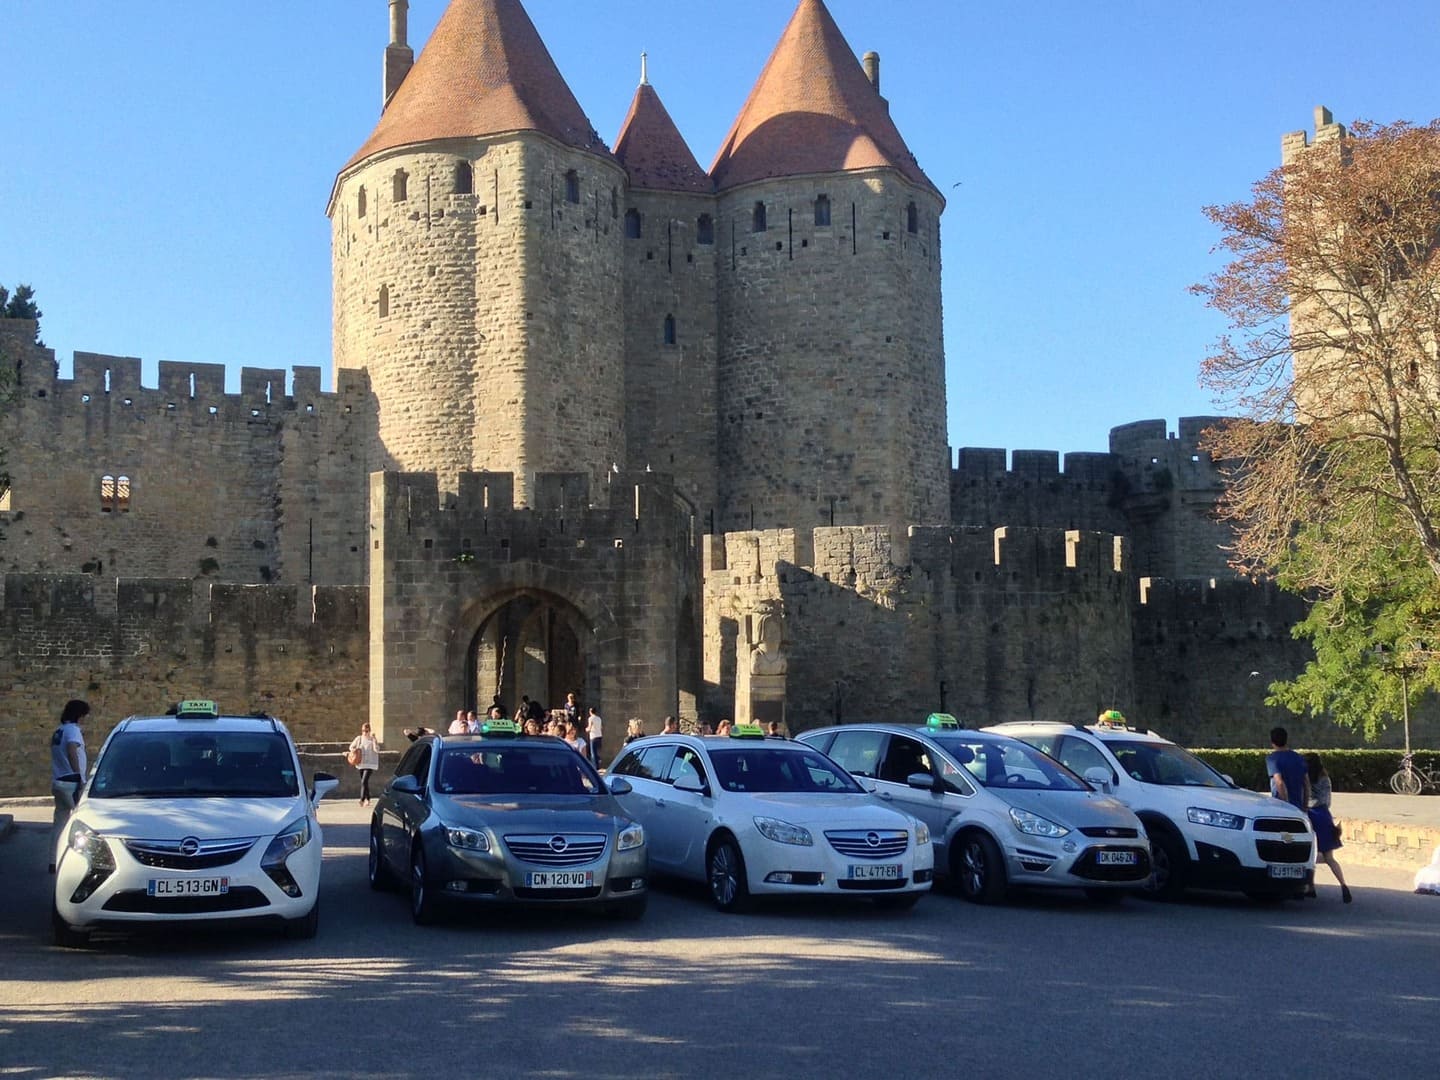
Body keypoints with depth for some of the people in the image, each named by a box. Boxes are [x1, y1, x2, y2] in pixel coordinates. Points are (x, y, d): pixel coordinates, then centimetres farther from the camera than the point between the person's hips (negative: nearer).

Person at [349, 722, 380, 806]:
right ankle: (367, 799, 26)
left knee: (364, 782, -18)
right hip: (361, 764, 5)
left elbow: (377, 750, -17)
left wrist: (374, 739, -23)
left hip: (370, 764, -5)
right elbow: (351, 747, 15)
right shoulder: (359, 738, 4)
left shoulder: (372, 739, -5)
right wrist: (354, 750, -7)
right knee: (364, 782, 13)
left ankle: (362, 800, -21)